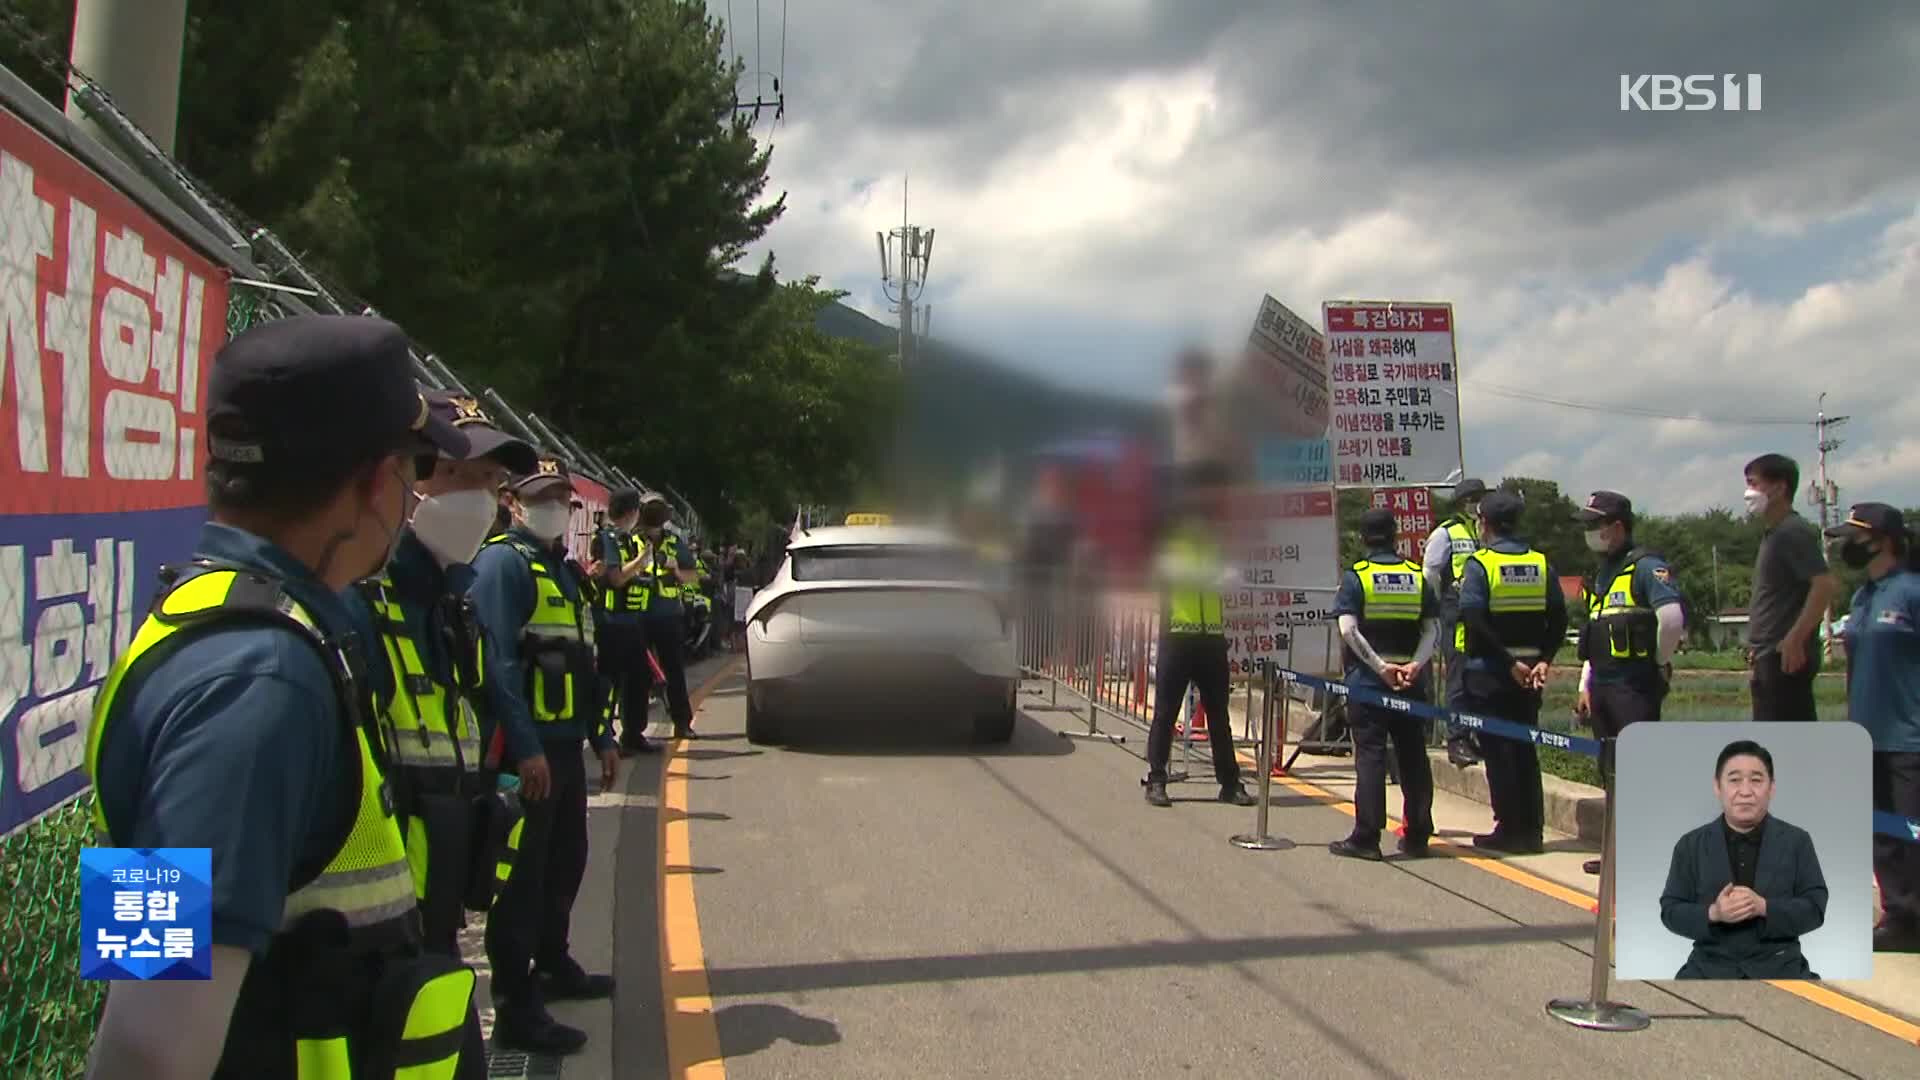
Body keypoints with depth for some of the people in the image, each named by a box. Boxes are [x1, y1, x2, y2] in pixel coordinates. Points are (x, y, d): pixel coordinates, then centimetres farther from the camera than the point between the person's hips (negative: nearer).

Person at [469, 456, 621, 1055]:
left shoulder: (564, 570, 19)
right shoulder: (502, 563, -11)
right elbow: (499, 663, -20)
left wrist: (602, 737, 20)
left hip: (566, 745, 9)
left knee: (566, 863, 20)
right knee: (524, 877, -3)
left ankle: (553, 965, 37)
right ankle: (517, 1010, 4)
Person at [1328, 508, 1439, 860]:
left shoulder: (1355, 576, -3)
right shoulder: (1418, 576, 7)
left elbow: (1348, 629, -14)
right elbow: (1432, 629, -1)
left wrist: (1381, 666, -13)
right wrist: (1416, 663, -10)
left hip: (1367, 680, -3)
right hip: (1411, 683, 3)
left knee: (1370, 756, -1)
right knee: (1413, 757, 10)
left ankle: (1366, 838, -2)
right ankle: (1417, 837, 16)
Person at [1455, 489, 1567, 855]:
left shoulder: (1479, 564, -10)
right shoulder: (1540, 563, 6)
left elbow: (1474, 620, -20)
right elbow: (1558, 618, 0)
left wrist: (1507, 662, -15)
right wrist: (1544, 659, -2)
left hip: (1489, 673, -5)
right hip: (1529, 672, 5)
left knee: (1498, 751, 3)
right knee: (1525, 749, 13)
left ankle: (1509, 830, 5)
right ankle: (1532, 831, 15)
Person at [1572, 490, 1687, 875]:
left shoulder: (1645, 566, -10)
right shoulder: (1602, 574, 19)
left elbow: (1672, 615, -26)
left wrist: (1660, 661, -12)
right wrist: (1585, 685, 18)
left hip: (1636, 685, -9)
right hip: (1603, 687, 9)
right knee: (1612, 771, 13)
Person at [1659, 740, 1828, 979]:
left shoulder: (1797, 841, 5)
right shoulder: (1690, 845, 5)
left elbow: (1815, 908, -1)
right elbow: (1670, 910, 3)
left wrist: (1764, 907, -18)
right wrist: (1713, 914, -16)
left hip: (1779, 965, 0)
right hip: (1710, 965, 0)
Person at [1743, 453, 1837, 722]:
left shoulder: (1794, 532, -12)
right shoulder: (1773, 535, 17)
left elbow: (1825, 586, -23)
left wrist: (1794, 640, -23)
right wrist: (1758, 650, 20)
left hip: (1786, 657, -10)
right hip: (1771, 656, 10)